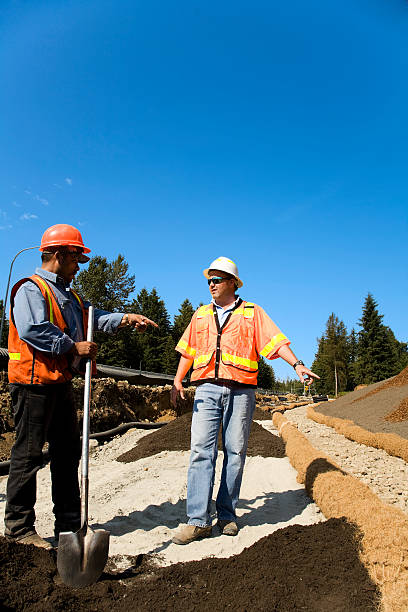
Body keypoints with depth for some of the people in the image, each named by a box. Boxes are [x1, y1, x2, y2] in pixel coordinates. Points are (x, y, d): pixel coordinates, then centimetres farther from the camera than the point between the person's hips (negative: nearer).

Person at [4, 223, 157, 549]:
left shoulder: (68, 295, 21)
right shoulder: (31, 289, -9)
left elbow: (92, 317, 15)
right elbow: (32, 330, -23)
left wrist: (124, 318, 1)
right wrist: (73, 347, -18)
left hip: (61, 384, 10)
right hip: (34, 383, -10)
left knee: (68, 452, 13)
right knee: (28, 454, -1)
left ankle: (69, 524, 24)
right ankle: (19, 526, 12)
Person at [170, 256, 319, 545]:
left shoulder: (252, 312, 9)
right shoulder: (201, 315, 19)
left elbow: (276, 341, 0)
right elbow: (189, 350, 22)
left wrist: (297, 364, -13)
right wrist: (178, 379, 14)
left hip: (241, 391, -2)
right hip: (207, 389, 2)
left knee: (236, 453, 2)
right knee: (201, 450, -7)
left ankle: (227, 515, 16)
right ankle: (199, 520, -5)